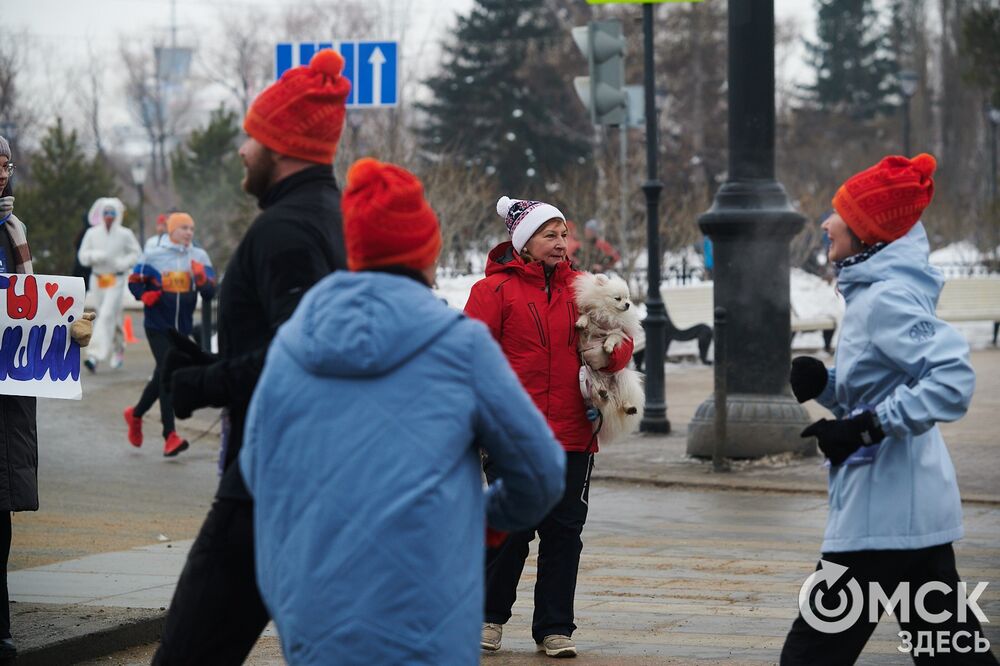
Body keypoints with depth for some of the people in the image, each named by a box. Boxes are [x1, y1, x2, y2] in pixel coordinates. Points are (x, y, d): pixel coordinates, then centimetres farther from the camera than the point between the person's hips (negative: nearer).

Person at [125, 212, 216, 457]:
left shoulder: (199, 257, 3)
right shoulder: (153, 255, -3)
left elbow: (210, 292, -1)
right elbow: (134, 281, 7)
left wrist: (202, 278, -21)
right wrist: (145, 296, -12)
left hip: (182, 327, 4)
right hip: (157, 325, -4)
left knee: (163, 376, 15)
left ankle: (136, 414, 40)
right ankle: (170, 435, -17)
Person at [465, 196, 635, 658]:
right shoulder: (495, 288, -2)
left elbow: (621, 338, 16)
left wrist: (609, 355, -8)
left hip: (572, 433, 4)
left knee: (564, 531, 5)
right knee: (513, 527, 0)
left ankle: (554, 628, 15)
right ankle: (491, 615, 21)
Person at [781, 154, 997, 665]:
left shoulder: (886, 297, -16)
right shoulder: (873, 290, 14)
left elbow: (953, 380, -27)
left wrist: (866, 427, -27)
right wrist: (823, 384, 3)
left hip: (881, 517, -10)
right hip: (917, 510, 10)